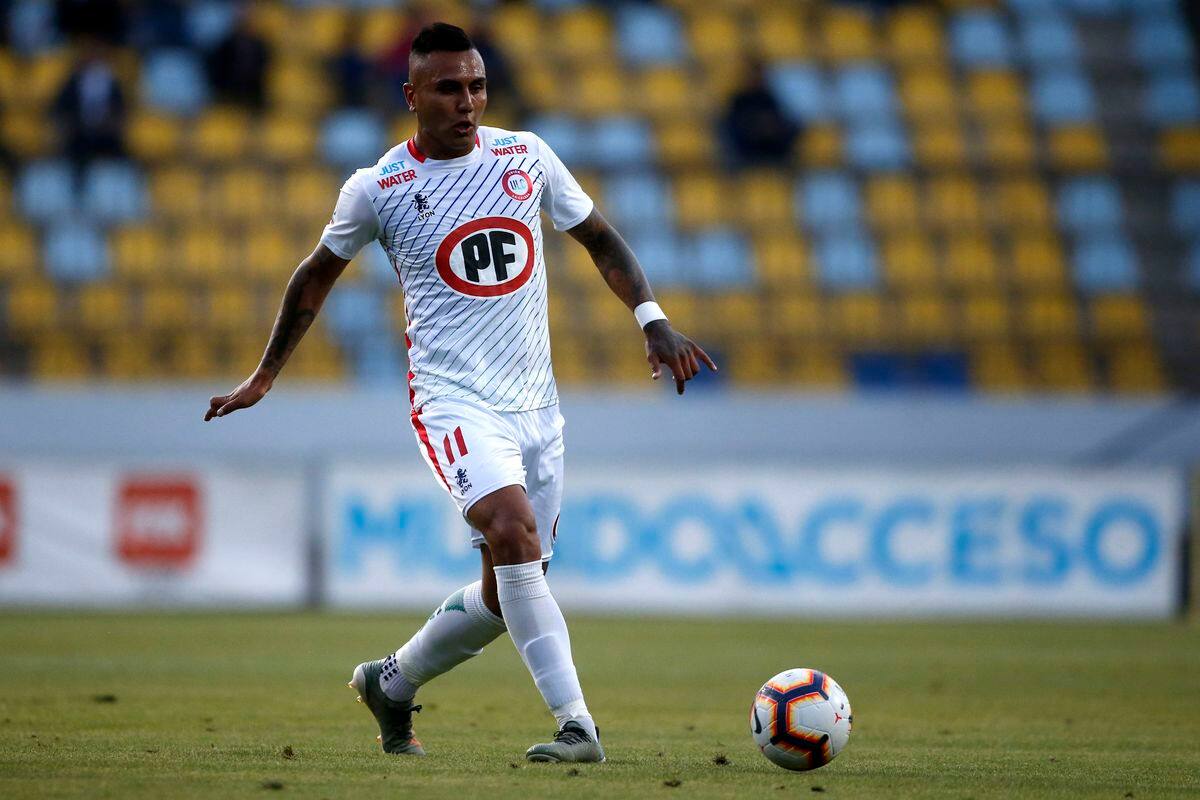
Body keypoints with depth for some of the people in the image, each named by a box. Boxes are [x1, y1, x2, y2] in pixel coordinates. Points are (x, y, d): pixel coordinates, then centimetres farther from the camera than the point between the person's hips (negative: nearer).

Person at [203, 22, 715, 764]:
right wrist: (265, 377, 17)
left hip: (536, 404, 5)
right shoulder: (378, 189, -4)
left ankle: (392, 683, 33)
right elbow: (318, 274, 12)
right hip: (454, 400, -5)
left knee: (507, 591, 8)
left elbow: (599, 237, 15)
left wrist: (652, 318, 1)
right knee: (514, 532, -29)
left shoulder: (526, 157, 3)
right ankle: (577, 724, -30)